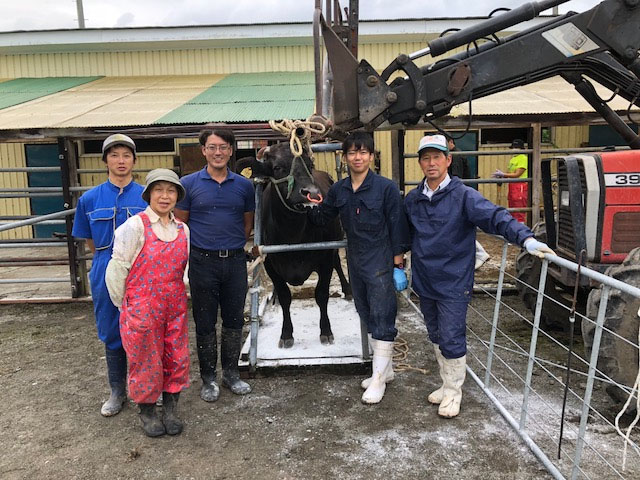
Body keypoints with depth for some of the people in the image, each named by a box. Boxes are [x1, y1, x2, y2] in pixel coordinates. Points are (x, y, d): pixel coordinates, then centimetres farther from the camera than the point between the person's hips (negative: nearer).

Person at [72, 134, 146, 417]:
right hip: (107, 276, 2)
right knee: (112, 336, 13)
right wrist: (109, 259, 8)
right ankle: (117, 393, 31)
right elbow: (91, 243, 11)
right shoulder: (89, 199, 2)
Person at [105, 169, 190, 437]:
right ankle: (146, 411, 31)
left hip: (175, 307, 5)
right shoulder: (134, 226, -11)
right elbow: (117, 268, -8)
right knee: (146, 361, 8)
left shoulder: (183, 229, 6)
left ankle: (170, 409, 31)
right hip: (142, 309, -5)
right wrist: (124, 305, 0)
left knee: (177, 359, 11)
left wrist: (181, 297, 13)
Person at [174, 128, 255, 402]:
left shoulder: (244, 185, 5)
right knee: (205, 322, 7)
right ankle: (208, 378, 22)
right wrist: (201, 245, -1)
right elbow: (180, 223, 3)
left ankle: (231, 373, 28)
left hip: (235, 260, 2)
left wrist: (233, 245, 7)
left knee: (234, 320, 11)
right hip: (203, 262, -2)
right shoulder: (189, 184, -1)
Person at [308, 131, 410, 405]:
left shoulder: (386, 188, -10)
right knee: (368, 318, 16)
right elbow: (322, 219, 13)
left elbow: (397, 228, -9)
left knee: (382, 320, -1)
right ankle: (386, 369, 32)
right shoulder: (338, 190, 4)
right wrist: (312, 208, -9)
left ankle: (379, 379, 12)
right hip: (356, 264, 6)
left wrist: (398, 265, -10)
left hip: (381, 264, -6)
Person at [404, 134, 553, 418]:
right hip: (424, 283, 6)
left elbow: (495, 217, -24)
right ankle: (447, 384, 37)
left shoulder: (463, 196, -12)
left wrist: (526, 238, -38)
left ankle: (453, 391, 23)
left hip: (453, 284, -5)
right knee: (437, 338, 18)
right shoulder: (411, 200, 5)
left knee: (452, 340, 2)